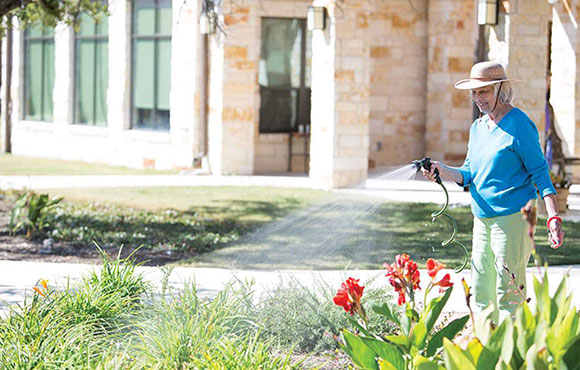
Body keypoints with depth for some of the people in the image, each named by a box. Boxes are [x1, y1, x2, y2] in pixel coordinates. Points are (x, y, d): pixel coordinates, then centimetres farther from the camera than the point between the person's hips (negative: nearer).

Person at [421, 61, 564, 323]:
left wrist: (553, 217, -18)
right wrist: (441, 171, -4)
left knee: (508, 293, -7)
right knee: (481, 294, 10)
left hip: (512, 218, -8)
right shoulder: (478, 127, 14)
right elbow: (469, 174, 16)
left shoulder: (519, 125, -9)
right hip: (482, 220, 8)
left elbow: (540, 172, -10)